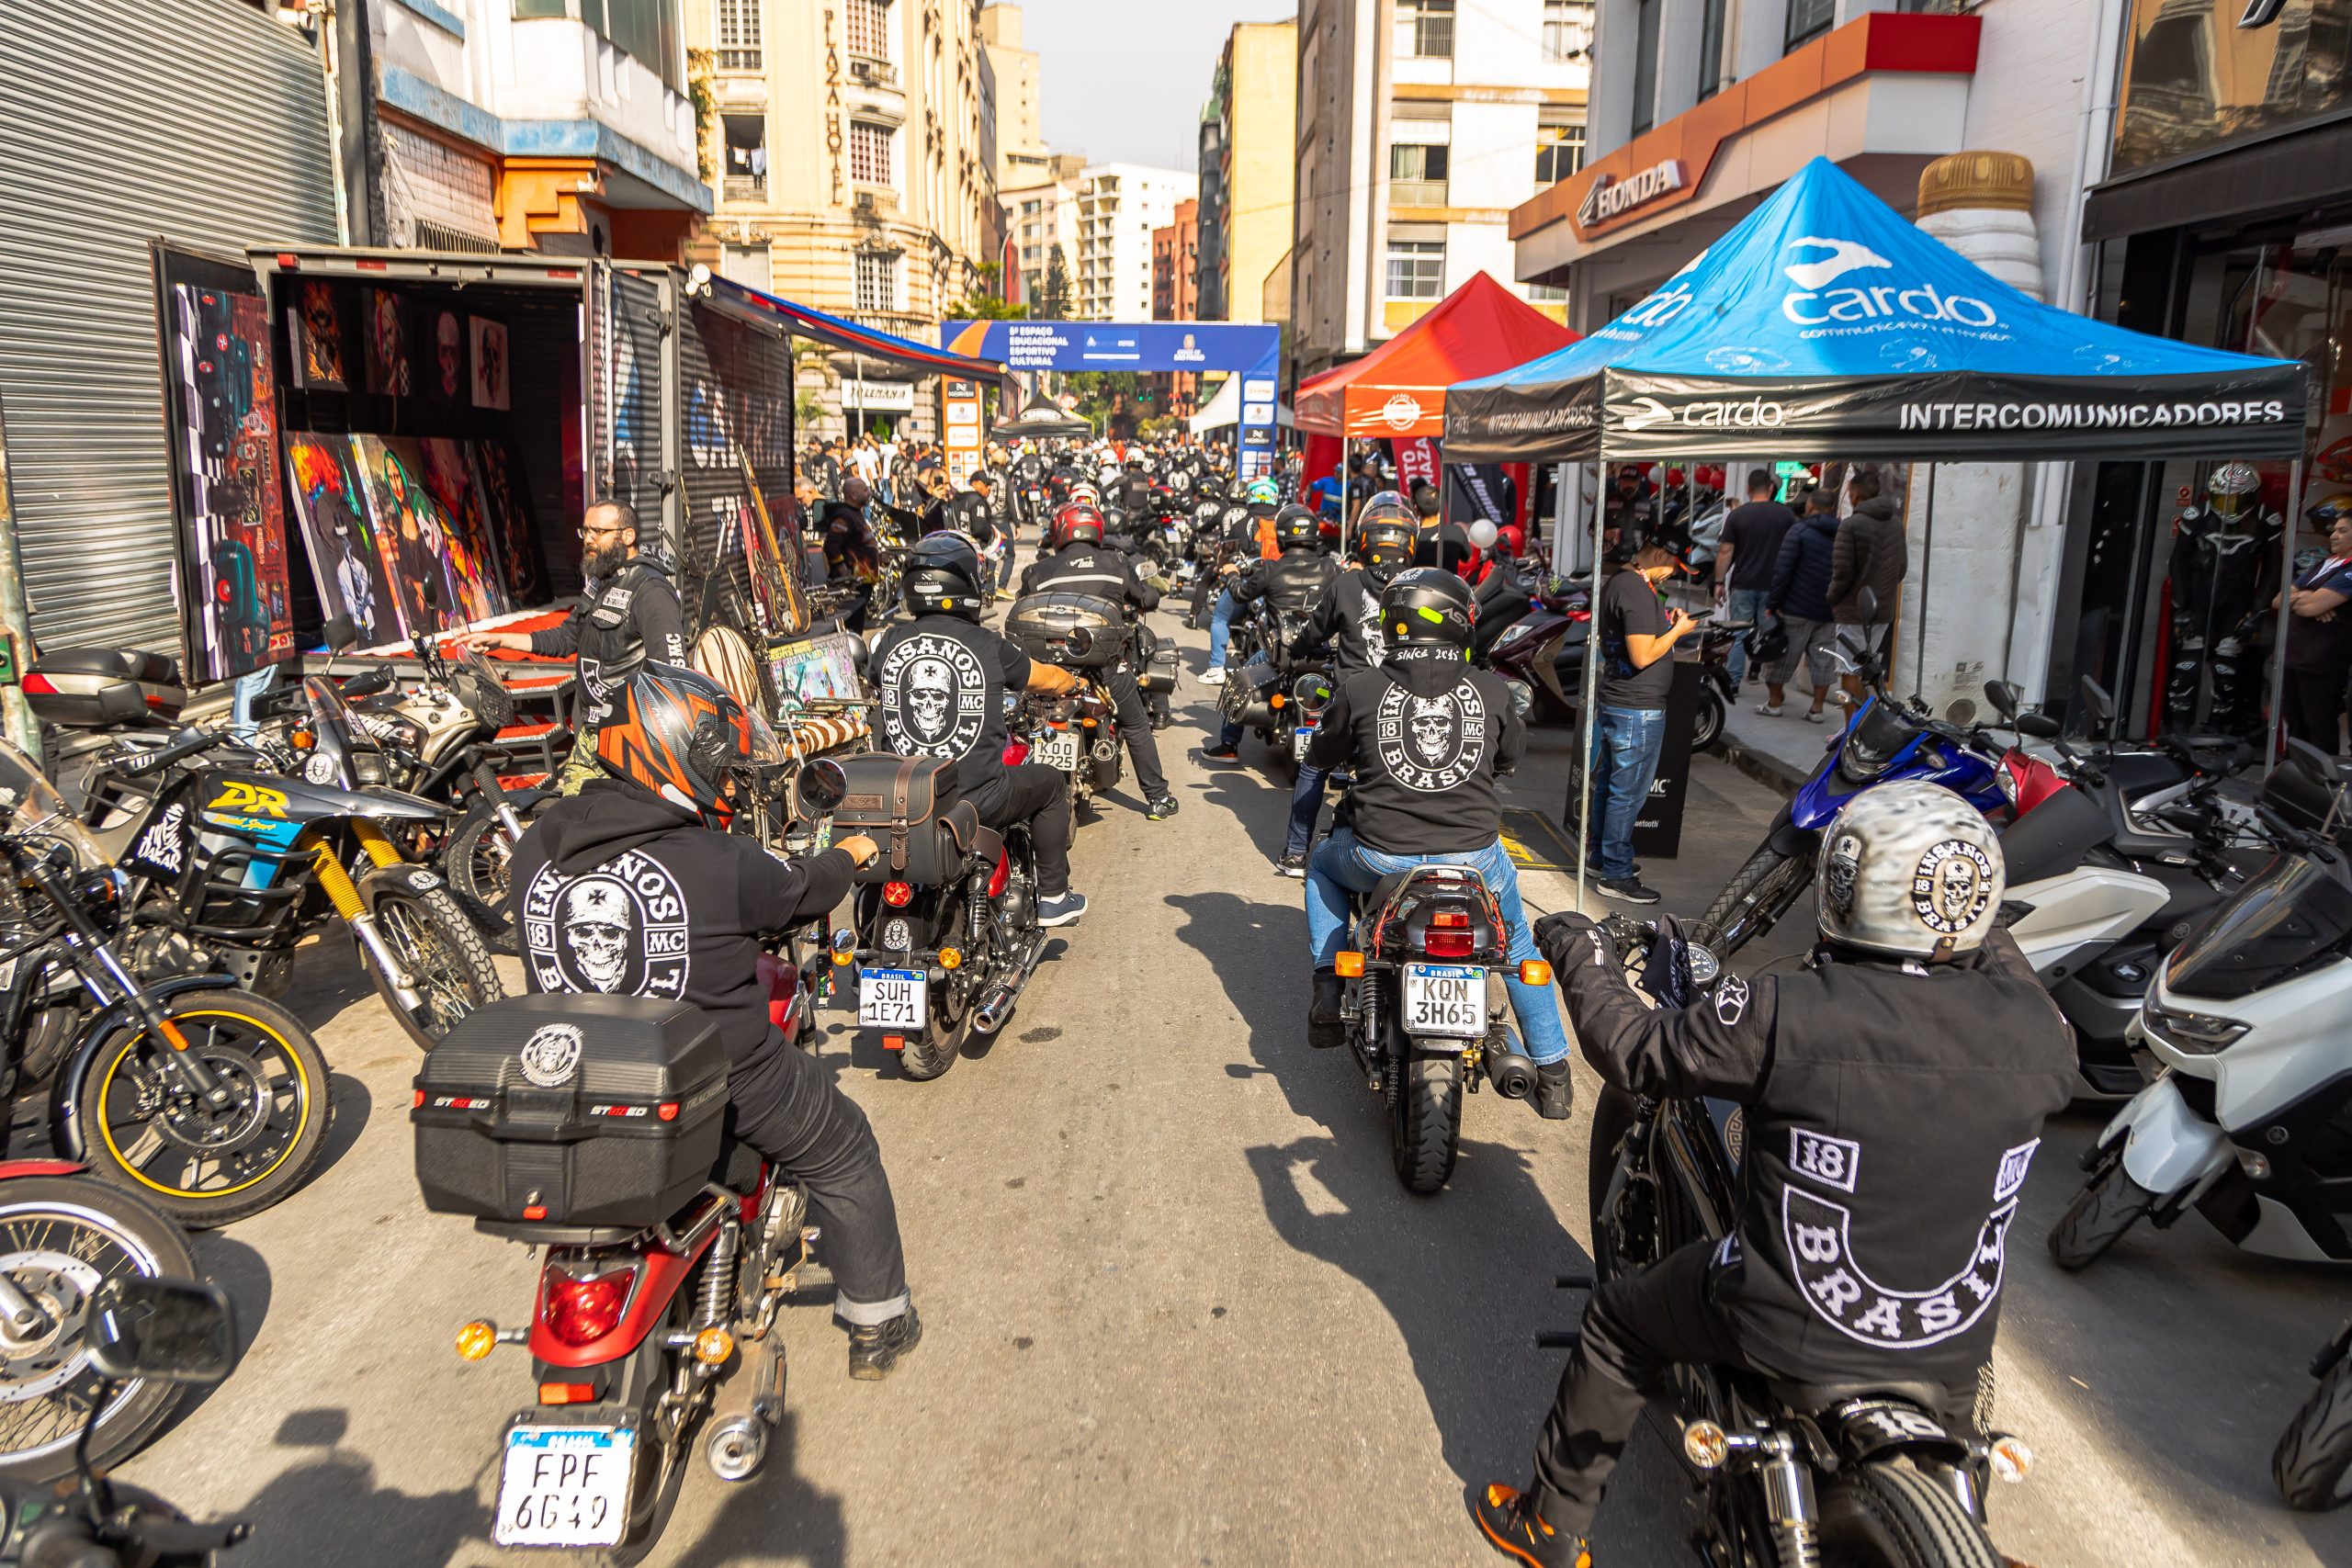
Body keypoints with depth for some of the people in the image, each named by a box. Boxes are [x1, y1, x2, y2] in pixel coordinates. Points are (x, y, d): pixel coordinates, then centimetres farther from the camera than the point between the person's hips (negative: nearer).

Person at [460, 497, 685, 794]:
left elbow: (671, 672, -22)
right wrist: (498, 639, 19)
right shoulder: (599, 582, 17)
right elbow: (567, 636, 25)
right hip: (590, 726, 10)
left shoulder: (651, 591, -16)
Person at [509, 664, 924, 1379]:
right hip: (726, 1080, -5)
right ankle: (877, 1323, 29)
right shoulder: (721, 862, -20)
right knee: (841, 1154, 19)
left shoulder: (534, 851, -6)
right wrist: (850, 855, 20)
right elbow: (801, 890, -2)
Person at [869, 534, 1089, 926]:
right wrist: (1075, 682, 33)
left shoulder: (890, 642, 0)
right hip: (978, 799, -4)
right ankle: (1053, 897, 27)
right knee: (1051, 783, 23)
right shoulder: (988, 645, -7)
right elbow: (1049, 680, 10)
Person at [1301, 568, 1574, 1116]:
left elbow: (1321, 756, 13)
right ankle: (1552, 1071, 33)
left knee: (1323, 864, 33)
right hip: (1474, 854, 1)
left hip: (1382, 857, -1)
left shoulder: (1359, 690, -3)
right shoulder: (1491, 690, 0)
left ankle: (1328, 993, 22)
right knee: (1517, 937, 30)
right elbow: (1511, 755, 19)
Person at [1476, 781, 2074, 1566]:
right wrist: (1988, 938, 23)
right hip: (1954, 1345, 4)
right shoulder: (2032, 1029, -14)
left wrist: (1580, 956, 6)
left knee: (1619, 1320, 23)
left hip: (1790, 1329, -3)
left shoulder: (1787, 1016, -26)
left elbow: (1633, 1049, -13)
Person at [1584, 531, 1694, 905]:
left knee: (1609, 784, 20)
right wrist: (1678, 629, -10)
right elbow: (1643, 656, -23)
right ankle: (1616, 875, 6)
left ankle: (1600, 856, 32)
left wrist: (1666, 623, 12)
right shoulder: (1637, 591, -21)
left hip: (1615, 703, 10)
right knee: (1628, 792, -2)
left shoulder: (1617, 582, 10)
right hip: (1638, 709, -10)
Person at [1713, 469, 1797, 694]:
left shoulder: (1737, 515, -1)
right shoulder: (1786, 514, 1)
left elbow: (1725, 552, -4)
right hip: (1773, 585, 1)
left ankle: (1733, 683, 4)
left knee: (1737, 634, 5)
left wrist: (1719, 582, 2)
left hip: (1742, 585, 0)